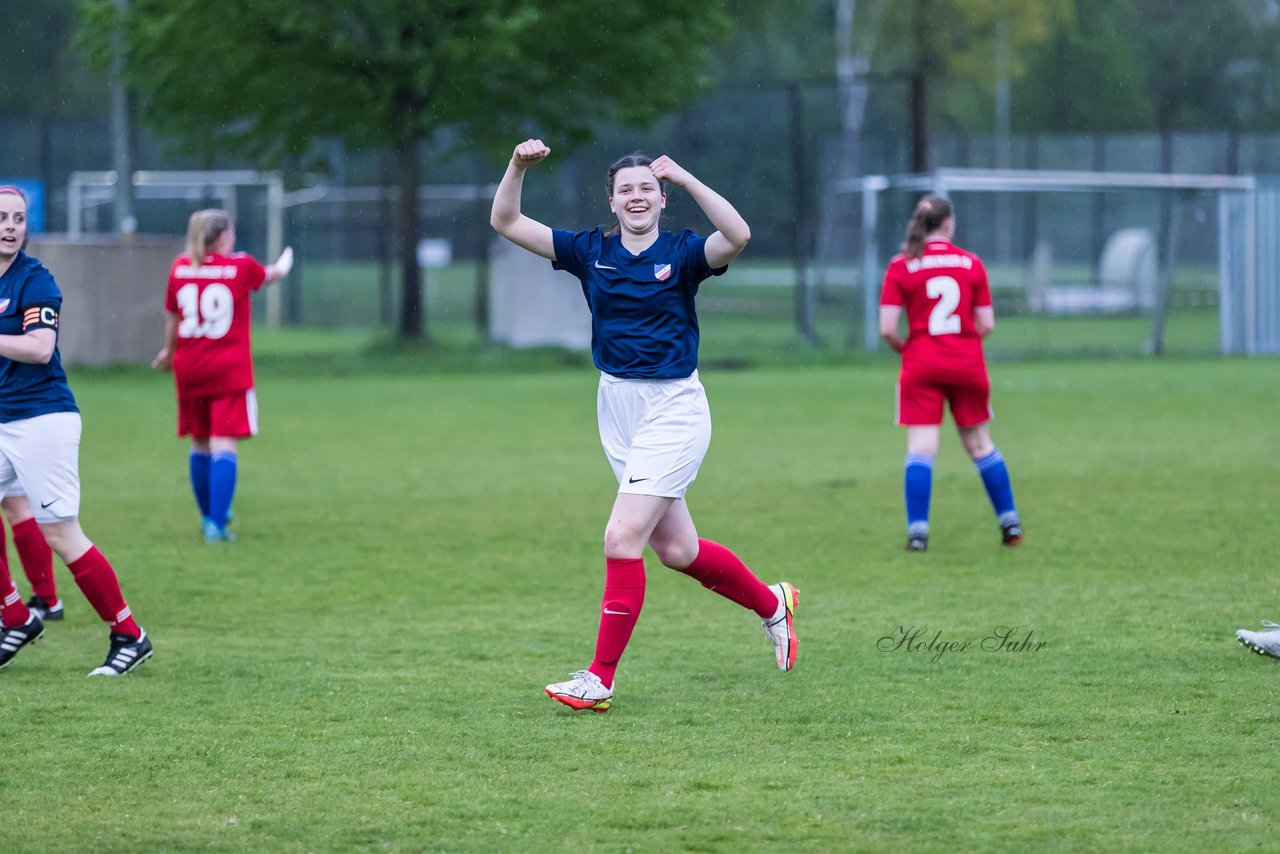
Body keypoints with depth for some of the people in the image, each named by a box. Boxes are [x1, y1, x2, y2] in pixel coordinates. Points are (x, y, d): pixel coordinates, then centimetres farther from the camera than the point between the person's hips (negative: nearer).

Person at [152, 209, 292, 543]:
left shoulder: (180, 268, 1)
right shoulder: (241, 266, -4)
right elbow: (272, 275, 18)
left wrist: (169, 351, 33)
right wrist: (285, 262, 43)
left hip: (189, 369, 4)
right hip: (230, 370, -4)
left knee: (199, 443, 16)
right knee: (224, 445, -7)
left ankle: (208, 516, 30)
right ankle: (216, 525, -15)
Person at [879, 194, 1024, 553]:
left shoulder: (900, 267, -5)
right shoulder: (971, 263, 0)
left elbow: (887, 329, -10)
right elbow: (986, 325, 0)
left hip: (921, 365, -2)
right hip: (967, 363, 2)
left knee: (920, 448, -2)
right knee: (980, 444, 14)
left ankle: (917, 531, -10)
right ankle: (1010, 524, 20)